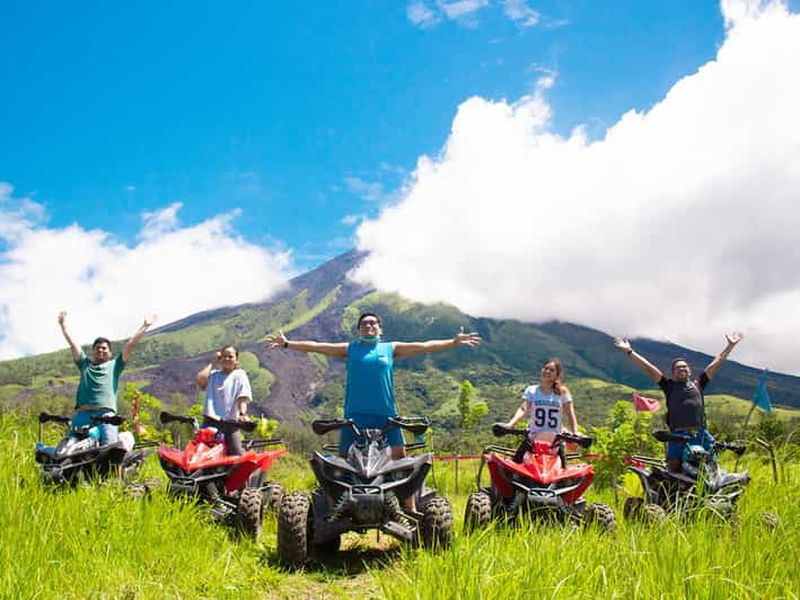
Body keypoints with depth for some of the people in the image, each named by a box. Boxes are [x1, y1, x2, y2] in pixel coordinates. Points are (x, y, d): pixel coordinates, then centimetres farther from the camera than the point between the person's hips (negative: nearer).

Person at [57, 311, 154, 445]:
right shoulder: (85, 363, 27)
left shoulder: (114, 365, 21)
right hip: (83, 413, 2)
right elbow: (72, 344, 27)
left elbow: (131, 345, 18)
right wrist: (63, 324, 28)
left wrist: (144, 327, 15)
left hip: (106, 413, -2)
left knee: (109, 447, -17)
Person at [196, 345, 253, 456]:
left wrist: (242, 414, -22)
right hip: (210, 420, 3)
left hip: (230, 421, -3)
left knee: (237, 454, -10)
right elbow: (201, 378, -8)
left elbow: (243, 397, -4)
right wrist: (212, 363, 6)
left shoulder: (240, 375, 7)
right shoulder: (213, 374, 14)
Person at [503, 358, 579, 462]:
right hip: (533, 439, 0)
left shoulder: (562, 392, 4)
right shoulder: (531, 390, 4)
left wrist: (575, 434, -16)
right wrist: (510, 424, -26)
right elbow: (523, 409, -9)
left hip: (555, 440, 0)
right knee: (515, 463, -13)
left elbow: (570, 414, 0)